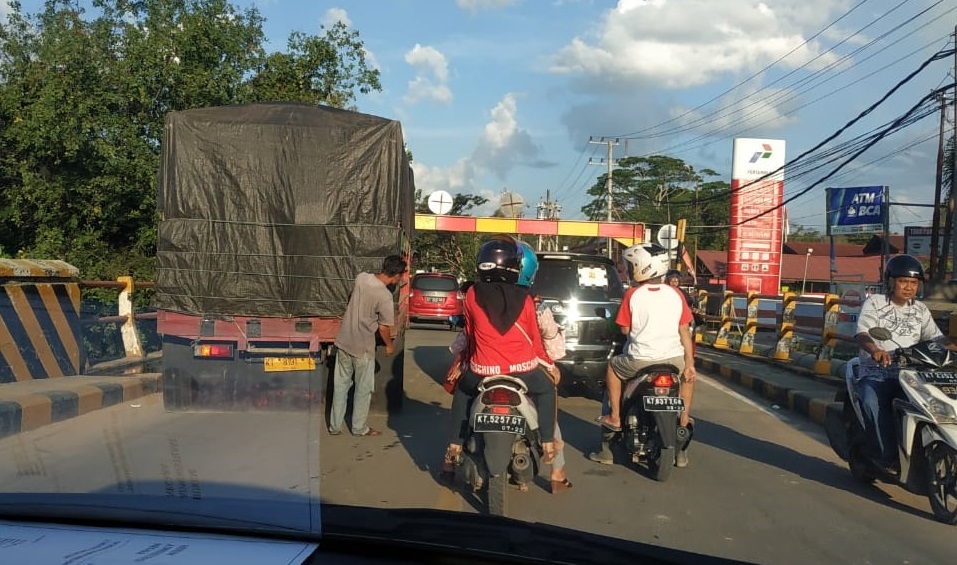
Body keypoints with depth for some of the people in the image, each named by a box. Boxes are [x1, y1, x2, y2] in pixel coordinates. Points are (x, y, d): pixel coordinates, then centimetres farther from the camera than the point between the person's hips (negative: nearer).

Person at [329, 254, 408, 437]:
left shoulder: (361, 277, -5)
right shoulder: (385, 296, -22)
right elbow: (384, 327, -14)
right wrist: (389, 345, 3)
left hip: (343, 342, 6)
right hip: (363, 348, -6)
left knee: (340, 385, 15)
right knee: (363, 389, 11)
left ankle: (335, 426, 23)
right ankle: (359, 427, 22)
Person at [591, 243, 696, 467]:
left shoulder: (633, 295, -5)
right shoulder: (676, 295, 3)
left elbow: (625, 329, 1)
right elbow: (685, 330, 3)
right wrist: (690, 362, 7)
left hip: (641, 359, -2)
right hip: (674, 358, 3)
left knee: (612, 367, 26)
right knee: (688, 375, 35)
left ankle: (614, 417, 22)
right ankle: (684, 417, 28)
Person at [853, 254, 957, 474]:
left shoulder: (920, 309, 18)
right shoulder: (874, 302, 2)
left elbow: (936, 337, 11)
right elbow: (862, 334, -12)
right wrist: (876, 351, -35)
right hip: (876, 371, -4)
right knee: (872, 401, -34)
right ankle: (889, 456, -26)